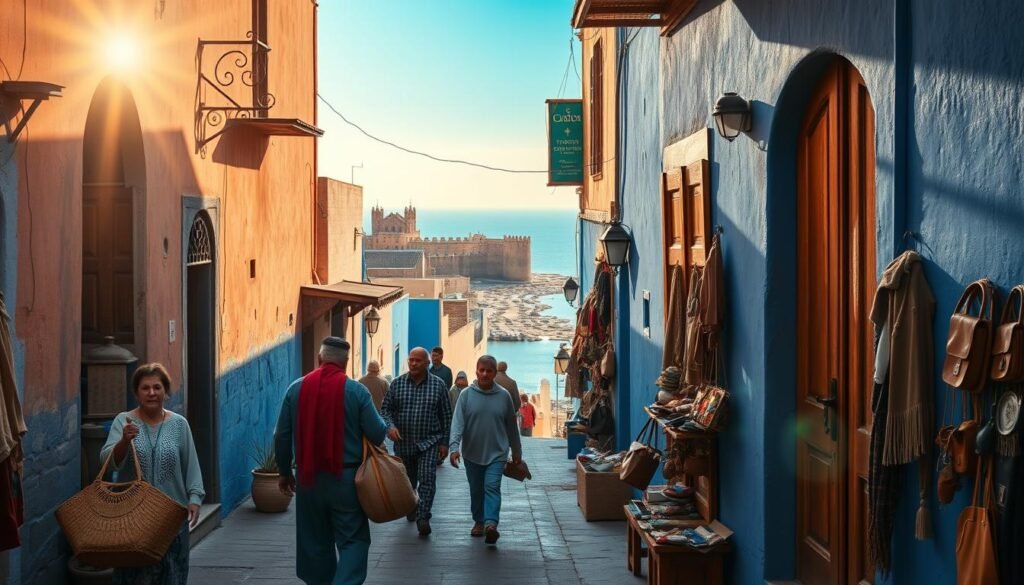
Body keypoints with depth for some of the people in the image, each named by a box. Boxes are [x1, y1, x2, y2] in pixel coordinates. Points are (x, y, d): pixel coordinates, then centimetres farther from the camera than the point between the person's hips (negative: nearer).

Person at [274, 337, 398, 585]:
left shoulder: (296, 389, 0)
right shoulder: (356, 391, -9)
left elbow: (282, 436, 3)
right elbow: (377, 433, -9)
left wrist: (285, 472, 15)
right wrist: (387, 430, 14)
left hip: (309, 478, 3)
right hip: (346, 478, -3)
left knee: (315, 542, 16)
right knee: (353, 540, 3)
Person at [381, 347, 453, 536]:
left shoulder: (438, 385, -1)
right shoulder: (397, 383, 1)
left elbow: (446, 415, 3)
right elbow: (386, 409, 5)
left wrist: (444, 442, 0)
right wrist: (390, 426, -15)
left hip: (429, 442, -2)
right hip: (403, 442, 2)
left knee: (427, 478, -16)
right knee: (407, 480, 17)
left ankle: (423, 518, -18)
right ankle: (410, 509, 41)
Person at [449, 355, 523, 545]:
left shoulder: (503, 396, -1)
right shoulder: (466, 395, -4)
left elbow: (511, 426, 9)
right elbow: (457, 422, -11)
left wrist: (516, 450, 16)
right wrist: (455, 446, -24)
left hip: (496, 453, -1)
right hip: (472, 453, 1)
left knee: (492, 487, -15)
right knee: (476, 490, 13)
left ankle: (491, 524, -26)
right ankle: (478, 522, 30)